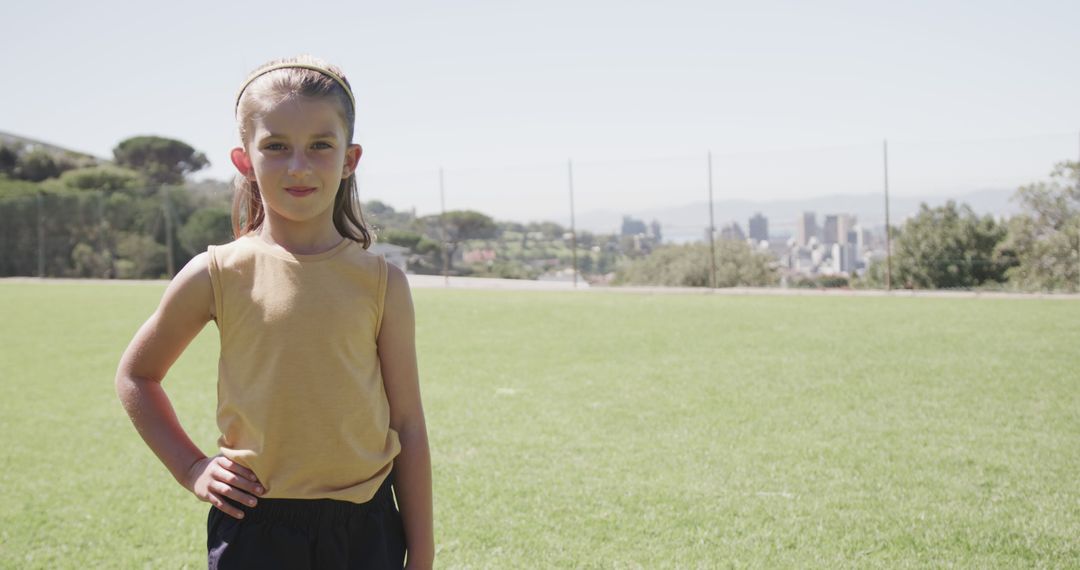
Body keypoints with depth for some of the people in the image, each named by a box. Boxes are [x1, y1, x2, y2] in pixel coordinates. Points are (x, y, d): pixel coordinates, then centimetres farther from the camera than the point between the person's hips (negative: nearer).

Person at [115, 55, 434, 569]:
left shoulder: (382, 283, -1)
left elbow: (408, 427, 2)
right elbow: (135, 377, 12)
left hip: (365, 527, 1)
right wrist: (190, 468, 2)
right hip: (256, 528, -1)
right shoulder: (217, 276, -3)